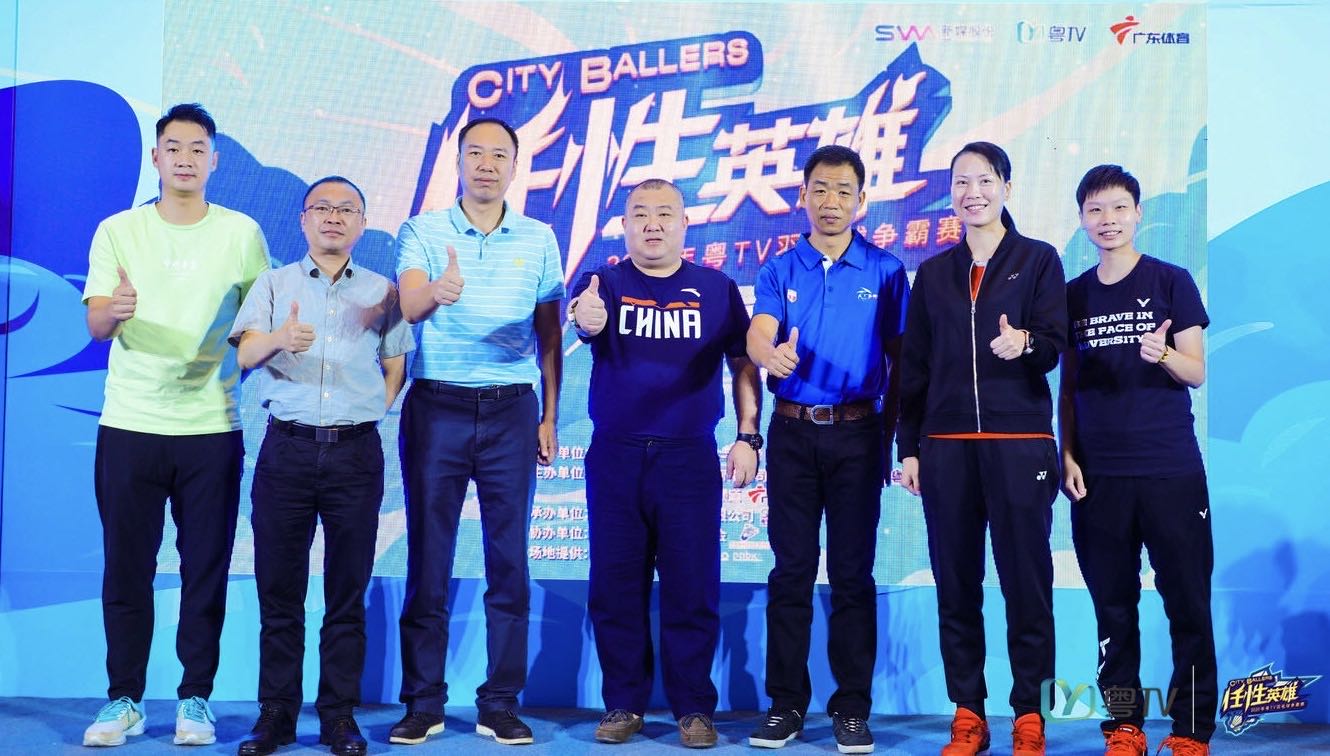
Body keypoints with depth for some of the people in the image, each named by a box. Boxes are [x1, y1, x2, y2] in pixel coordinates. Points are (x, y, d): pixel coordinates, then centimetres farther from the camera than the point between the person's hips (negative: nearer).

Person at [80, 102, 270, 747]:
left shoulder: (242, 233, 5)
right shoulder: (118, 231, 5)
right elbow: (94, 325, -3)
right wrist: (113, 312, -25)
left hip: (212, 428, 0)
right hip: (128, 426, 1)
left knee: (207, 571, 3)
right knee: (126, 570, 4)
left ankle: (196, 698, 14)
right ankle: (124, 700, 17)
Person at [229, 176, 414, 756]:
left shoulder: (381, 291, 11)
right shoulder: (274, 283, 10)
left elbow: (395, 367, 12)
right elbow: (245, 353, -4)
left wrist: (369, 414, -1)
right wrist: (279, 339, -24)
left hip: (356, 452, 0)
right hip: (287, 447, 0)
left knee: (348, 590, 2)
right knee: (278, 586, 2)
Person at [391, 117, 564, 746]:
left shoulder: (539, 239, 9)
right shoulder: (422, 231, 3)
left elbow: (550, 334, 12)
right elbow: (407, 306, -15)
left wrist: (549, 417, 6)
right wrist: (436, 291, -38)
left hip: (511, 411, 1)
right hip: (435, 406, -1)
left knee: (509, 559, 3)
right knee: (428, 557, 2)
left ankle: (501, 703, 12)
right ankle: (423, 703, 12)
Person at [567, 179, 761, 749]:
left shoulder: (717, 288, 5)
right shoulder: (604, 283, 3)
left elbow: (743, 365, 9)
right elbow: (588, 317, -20)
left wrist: (748, 437, 0)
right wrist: (583, 320, -44)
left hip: (690, 457, 0)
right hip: (614, 457, 1)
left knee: (693, 588, 2)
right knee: (615, 587, 6)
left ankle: (694, 707, 15)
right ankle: (623, 703, 19)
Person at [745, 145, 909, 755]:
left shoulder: (884, 270, 4)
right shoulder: (780, 269, 6)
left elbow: (899, 360, 4)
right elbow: (757, 335, -10)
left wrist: (889, 434, -2)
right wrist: (772, 355, -34)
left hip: (857, 433, -1)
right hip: (792, 431, 1)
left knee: (852, 572, 3)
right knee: (791, 570, 4)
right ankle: (785, 703, 13)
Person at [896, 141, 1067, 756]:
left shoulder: (1038, 260, 7)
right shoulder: (933, 274, 15)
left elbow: (1055, 343, -2)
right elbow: (914, 366, 14)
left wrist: (1025, 343, -25)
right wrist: (908, 447, 9)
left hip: (1020, 441, -3)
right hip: (946, 445, 3)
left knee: (1026, 580, -2)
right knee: (955, 584, 4)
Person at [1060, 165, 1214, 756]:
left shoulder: (1172, 282, 3)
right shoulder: (1074, 295, 11)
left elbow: (1196, 372, 0)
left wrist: (1163, 354, -21)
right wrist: (1068, 454, 4)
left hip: (1171, 471, -2)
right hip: (1098, 475, 3)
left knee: (1189, 605, -1)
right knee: (1113, 608, 7)